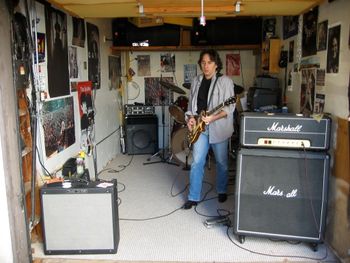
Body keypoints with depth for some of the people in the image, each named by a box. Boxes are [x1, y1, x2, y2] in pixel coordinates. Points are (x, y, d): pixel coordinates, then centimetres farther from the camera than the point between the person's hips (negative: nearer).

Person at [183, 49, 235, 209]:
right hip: (200, 127, 4)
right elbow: (191, 104, 17)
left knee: (221, 162, 10)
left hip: (218, 128, -3)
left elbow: (229, 107, -13)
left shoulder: (225, 81, -6)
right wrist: (190, 118, -2)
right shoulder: (196, 81, 10)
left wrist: (212, 118, -26)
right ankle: (193, 197, 9)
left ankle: (222, 191, 33)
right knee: (197, 162, 0)